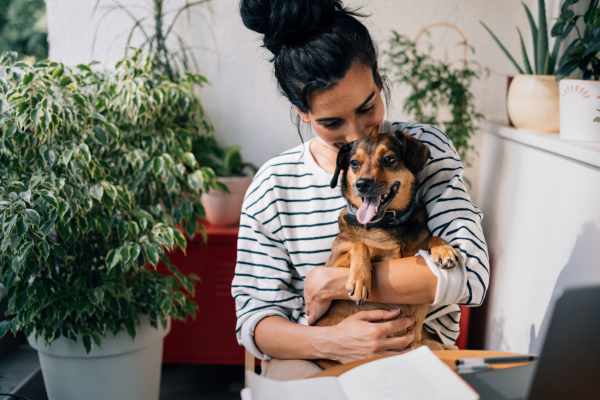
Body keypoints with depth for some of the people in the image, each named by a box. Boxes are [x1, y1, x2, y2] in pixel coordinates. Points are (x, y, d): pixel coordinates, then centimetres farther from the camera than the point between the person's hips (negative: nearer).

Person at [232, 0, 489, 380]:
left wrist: (331, 282, -18)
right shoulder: (273, 185, -5)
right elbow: (254, 318, -4)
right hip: (311, 357, 0)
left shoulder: (425, 148, -5)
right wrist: (328, 342, -24)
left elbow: (470, 274, -17)